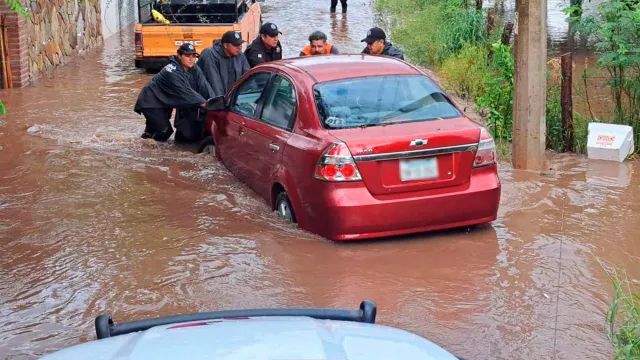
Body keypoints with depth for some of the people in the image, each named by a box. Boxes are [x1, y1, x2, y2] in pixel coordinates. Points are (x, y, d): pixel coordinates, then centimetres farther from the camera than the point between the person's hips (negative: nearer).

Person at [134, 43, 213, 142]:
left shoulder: (194, 69, -9)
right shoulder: (172, 71, -31)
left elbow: (205, 86, -19)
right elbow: (184, 91, -37)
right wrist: (204, 104, -41)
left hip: (166, 101, 8)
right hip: (151, 101, -8)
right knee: (163, 134, -12)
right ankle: (150, 130, 17)